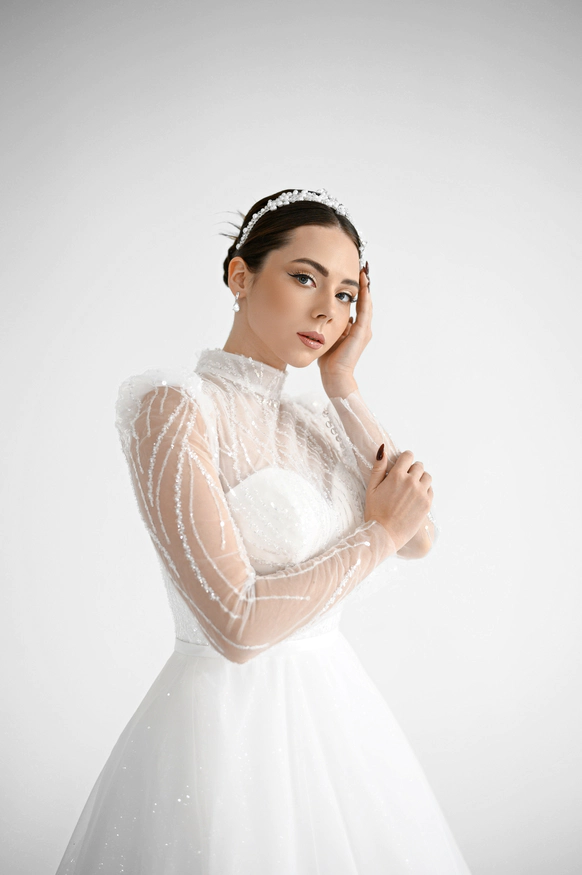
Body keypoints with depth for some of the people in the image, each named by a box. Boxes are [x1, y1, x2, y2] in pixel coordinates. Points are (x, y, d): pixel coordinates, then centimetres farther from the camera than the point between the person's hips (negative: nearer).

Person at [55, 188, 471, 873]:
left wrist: (342, 385, -5)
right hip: (231, 720, -7)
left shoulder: (312, 419, 7)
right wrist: (379, 531, -12)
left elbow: (419, 540, -4)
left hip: (334, 708, 8)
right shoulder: (173, 404, -16)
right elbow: (236, 625, -23)